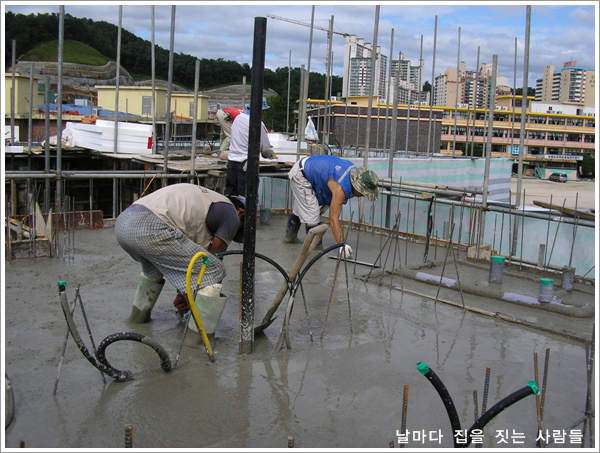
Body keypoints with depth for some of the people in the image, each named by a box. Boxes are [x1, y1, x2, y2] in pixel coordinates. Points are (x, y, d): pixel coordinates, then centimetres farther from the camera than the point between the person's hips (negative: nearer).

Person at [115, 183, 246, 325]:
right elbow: (212, 262, 11)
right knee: (215, 271, -1)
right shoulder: (230, 214, 10)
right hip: (152, 229, -10)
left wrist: (183, 293, 35)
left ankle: (138, 315, 46)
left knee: (155, 267, 40)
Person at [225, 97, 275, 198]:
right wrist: (271, 155, 14)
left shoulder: (238, 118, 11)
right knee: (245, 196, -3)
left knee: (230, 191, 12)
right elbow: (265, 147, -9)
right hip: (245, 162, -7)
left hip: (231, 160, 7)